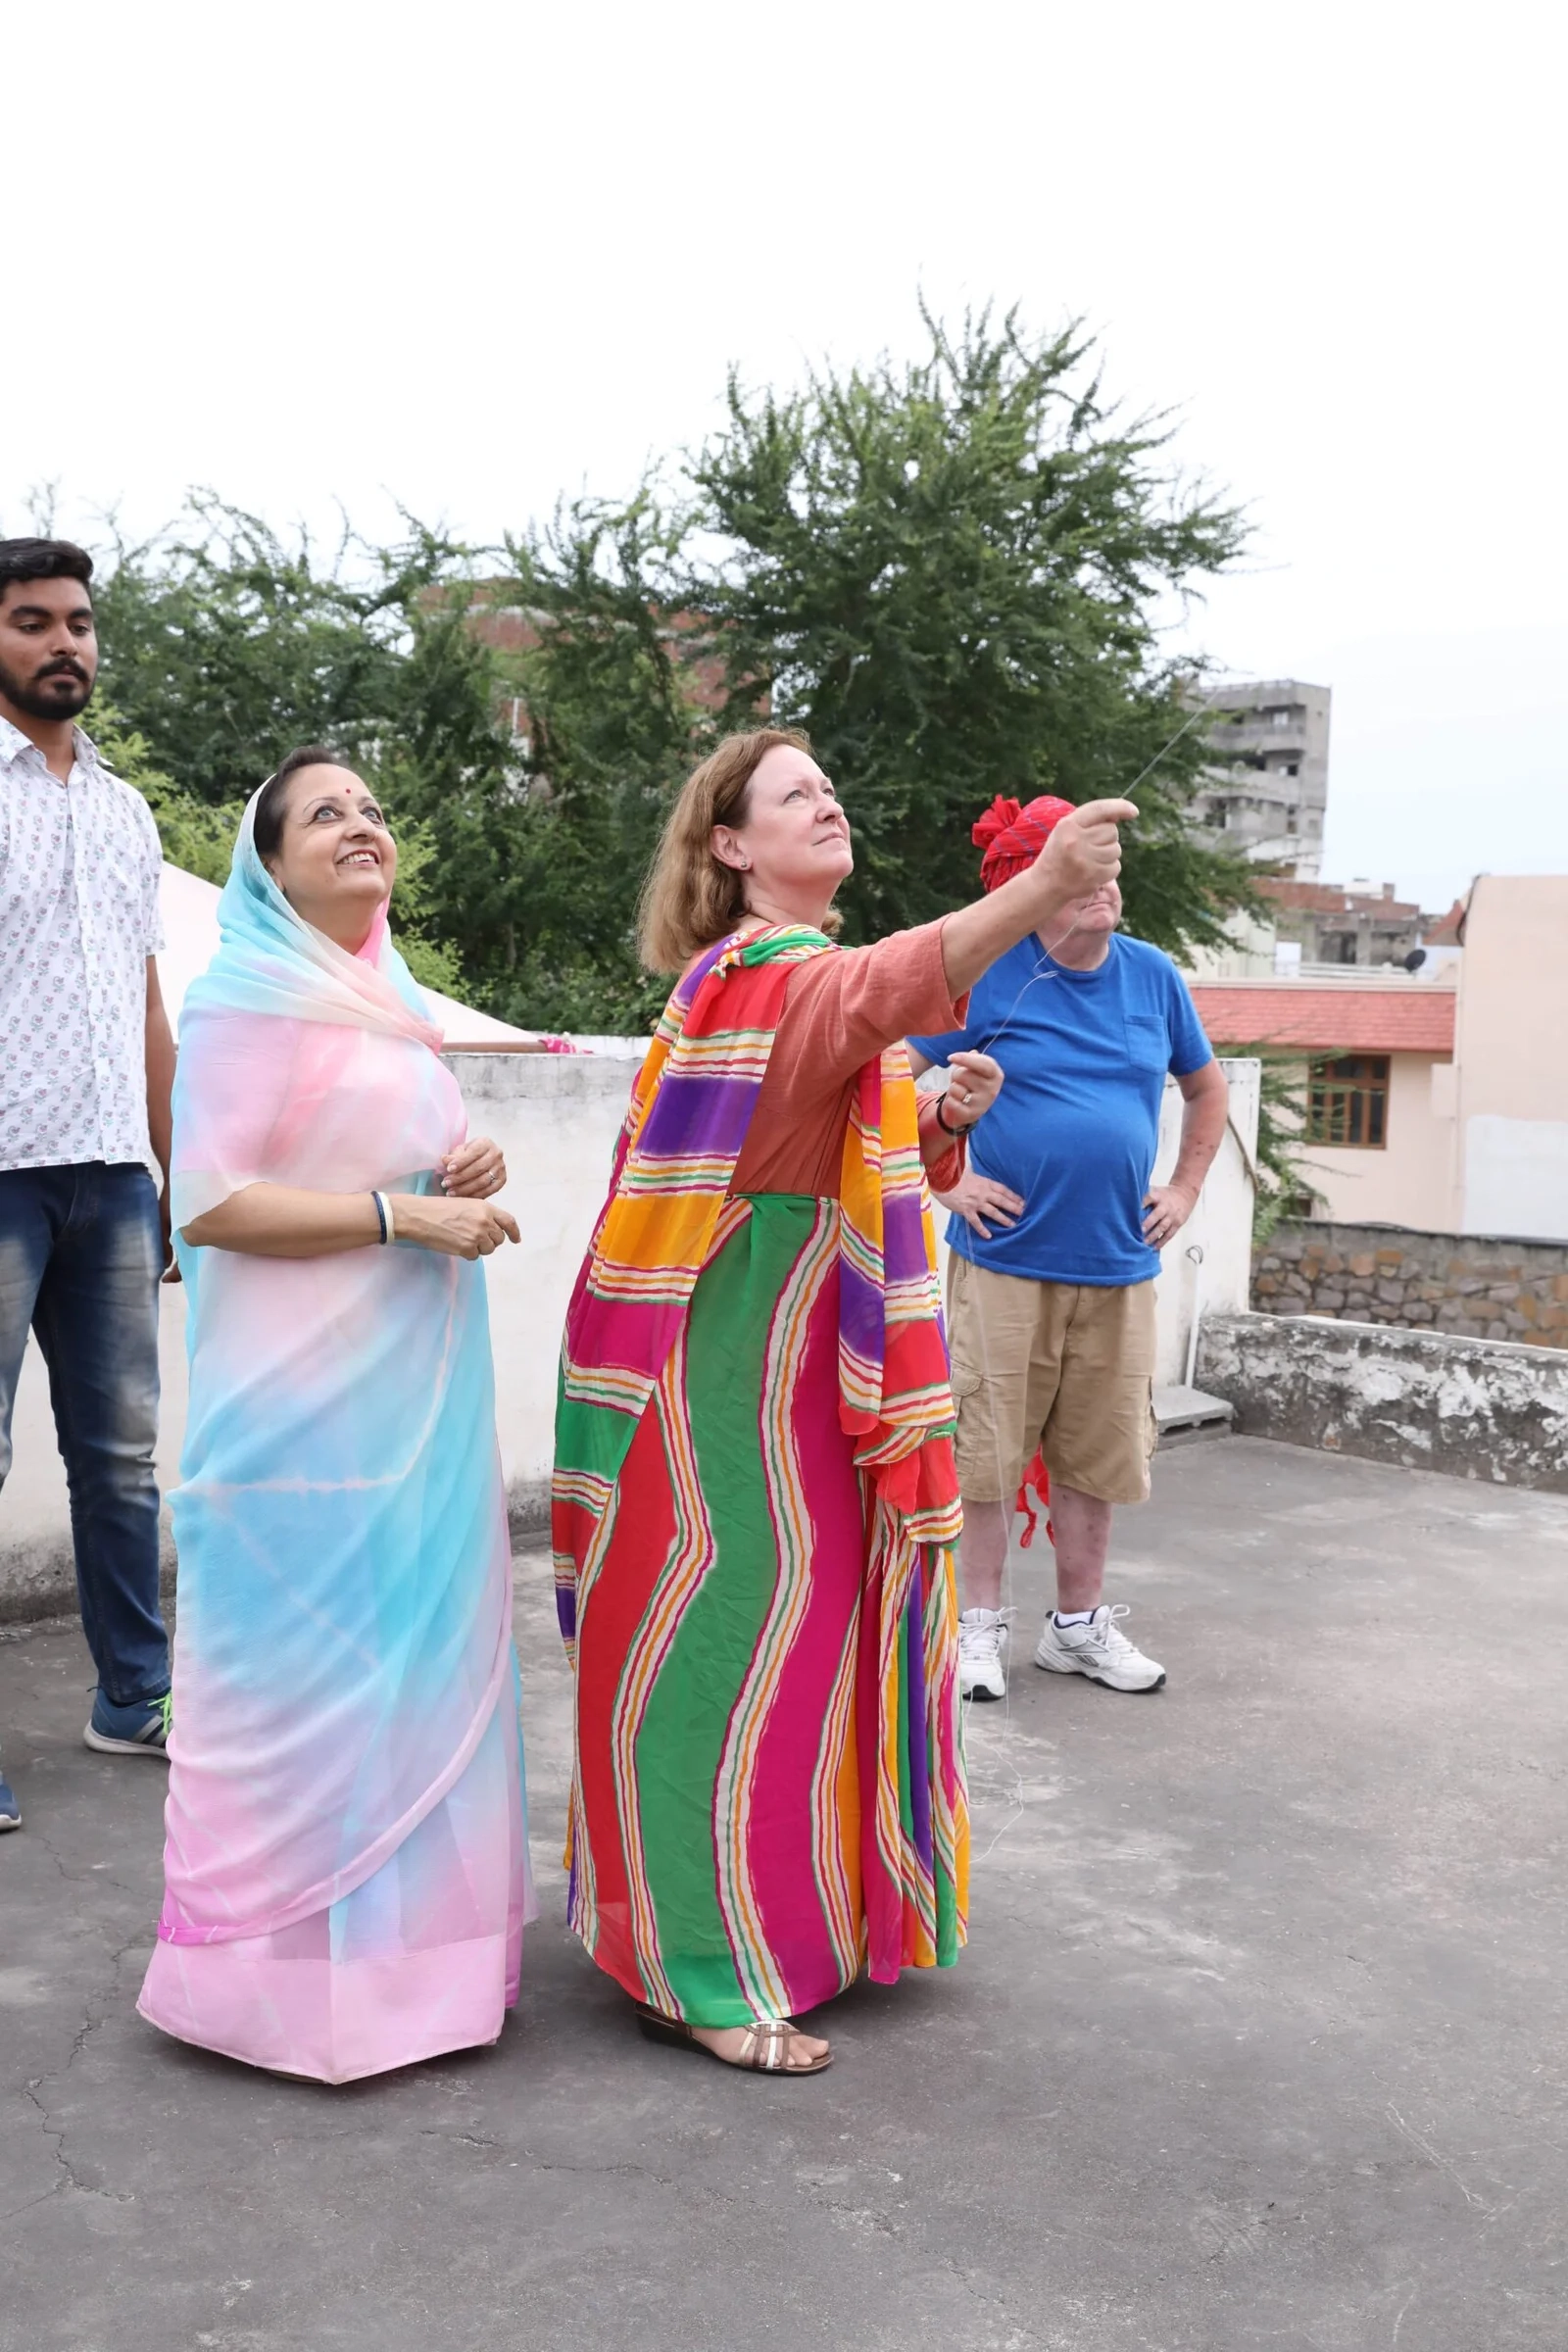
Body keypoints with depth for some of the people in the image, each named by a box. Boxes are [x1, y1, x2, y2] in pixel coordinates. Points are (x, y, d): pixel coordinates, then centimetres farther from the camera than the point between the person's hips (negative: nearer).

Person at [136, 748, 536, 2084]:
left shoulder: (394, 1003, 17)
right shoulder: (248, 1001, -8)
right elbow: (207, 1202, -16)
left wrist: (471, 1171, 5)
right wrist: (406, 1213, -20)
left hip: (419, 1397, 8)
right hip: (307, 1408, -8)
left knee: (422, 1647, 12)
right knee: (306, 1661, -2)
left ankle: (407, 1923, 27)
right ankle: (293, 1968, 11)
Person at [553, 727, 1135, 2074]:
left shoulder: (805, 974, 17)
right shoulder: (757, 975, -15)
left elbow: (861, 1157, 23)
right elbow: (883, 992, -39)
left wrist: (945, 1116, 1)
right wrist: (1040, 889, -53)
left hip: (816, 1375, 10)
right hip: (746, 1385, -10)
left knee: (798, 1631, 16)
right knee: (736, 1644, -4)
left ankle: (789, 1910, 31)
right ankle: (711, 1979, 6)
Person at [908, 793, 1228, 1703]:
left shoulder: (1153, 975, 7)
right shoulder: (984, 976, -5)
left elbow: (1207, 1086, 21)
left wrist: (1185, 1190, 11)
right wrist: (945, 1179, -7)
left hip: (1119, 1265, 4)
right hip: (1006, 1261, -4)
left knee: (1097, 1453, 11)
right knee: (988, 1446, 1)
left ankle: (1080, 1626, 26)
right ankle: (981, 1625, 17)